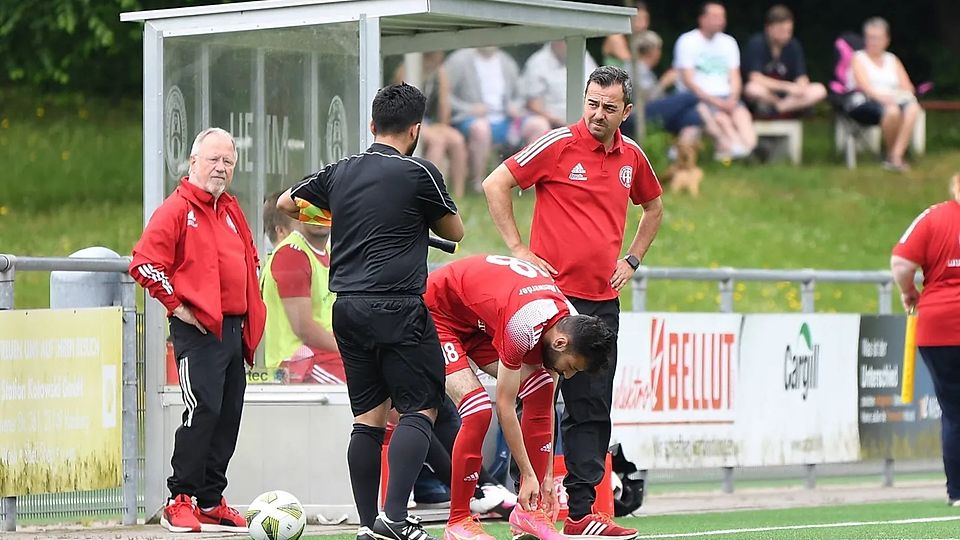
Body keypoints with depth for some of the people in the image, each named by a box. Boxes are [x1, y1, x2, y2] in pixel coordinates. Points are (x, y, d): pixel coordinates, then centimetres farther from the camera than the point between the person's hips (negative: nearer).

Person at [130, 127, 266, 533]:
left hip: (234, 329, 8)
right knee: (203, 410, -15)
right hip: (198, 329, -8)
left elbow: (249, 259, 30)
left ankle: (211, 502, 14)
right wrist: (177, 305, -13)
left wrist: (251, 313, 18)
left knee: (229, 415, 8)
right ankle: (180, 501, -10)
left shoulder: (231, 209, 17)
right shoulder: (176, 209, -7)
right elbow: (144, 263, -14)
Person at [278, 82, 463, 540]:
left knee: (368, 416, 9)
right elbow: (454, 231, 10)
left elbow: (286, 203, 27)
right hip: (398, 309, -6)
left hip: (348, 308, 6)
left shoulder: (340, 173, 10)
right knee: (420, 409, -2)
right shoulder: (419, 174, -5)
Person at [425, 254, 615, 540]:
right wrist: (529, 475, -21)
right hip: (438, 312, -8)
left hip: (480, 321, 8)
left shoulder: (570, 322, -10)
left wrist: (547, 477, 0)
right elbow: (505, 407, -27)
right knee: (479, 409, -24)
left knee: (540, 387, -8)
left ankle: (528, 511, -4)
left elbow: (547, 406, -1)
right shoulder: (524, 326, -36)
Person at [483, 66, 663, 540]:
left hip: (603, 300, 6)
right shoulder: (558, 144, -7)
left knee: (592, 410, 4)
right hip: (553, 291, -6)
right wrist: (517, 249, -8)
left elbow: (653, 205, 29)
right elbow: (495, 184, -5)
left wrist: (632, 259, 17)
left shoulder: (632, 157, 10)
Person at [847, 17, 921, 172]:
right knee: (892, 110, -38)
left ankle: (896, 156, -36)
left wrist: (904, 94, -12)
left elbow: (908, 87, 13)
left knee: (912, 108, -32)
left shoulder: (892, 60, 25)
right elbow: (866, 88, -7)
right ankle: (890, 155, -18)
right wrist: (884, 98, -26)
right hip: (864, 104, -4)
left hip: (893, 102, 4)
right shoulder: (859, 58, 10)